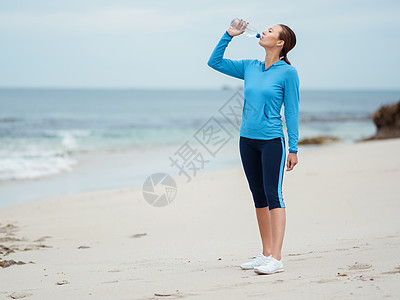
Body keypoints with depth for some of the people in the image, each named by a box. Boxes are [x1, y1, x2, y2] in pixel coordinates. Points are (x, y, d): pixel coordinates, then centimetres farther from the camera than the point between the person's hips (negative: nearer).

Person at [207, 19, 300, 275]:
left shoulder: (288, 72, -5)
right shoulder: (250, 67, 9)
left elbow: (292, 111, -5)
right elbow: (215, 62, 16)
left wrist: (293, 148, -8)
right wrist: (229, 35, 6)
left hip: (272, 141, -6)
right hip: (247, 139, 6)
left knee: (273, 195, -10)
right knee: (259, 197, 10)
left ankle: (276, 259, -11)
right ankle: (266, 253, 18)